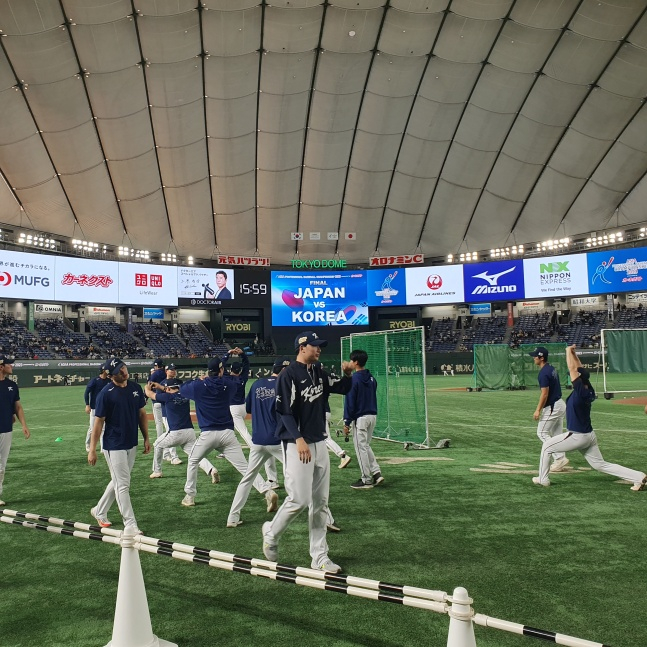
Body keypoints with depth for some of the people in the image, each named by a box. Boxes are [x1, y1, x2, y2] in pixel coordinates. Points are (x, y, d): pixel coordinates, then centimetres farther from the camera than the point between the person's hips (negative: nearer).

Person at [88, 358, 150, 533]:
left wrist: (146, 438, 8)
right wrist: (92, 450, -12)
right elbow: (98, 421, -12)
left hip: (132, 445, 6)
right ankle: (130, 525, 4)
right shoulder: (106, 394, -14)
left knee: (118, 481, 19)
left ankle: (99, 511, 39)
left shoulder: (136, 388, 2)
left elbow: (142, 414, 10)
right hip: (114, 446, -6)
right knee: (123, 485, -3)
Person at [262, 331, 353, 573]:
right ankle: (271, 532, 19)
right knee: (299, 499, -9)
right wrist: (299, 439, -24)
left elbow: (344, 388, 17)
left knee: (320, 502, 10)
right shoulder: (289, 375, -11)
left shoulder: (319, 373, 11)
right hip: (297, 444, -8)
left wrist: (347, 374, -4)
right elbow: (285, 411, -16)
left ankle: (319, 556, 19)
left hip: (320, 443, 8)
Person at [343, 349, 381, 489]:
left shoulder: (354, 379, -14)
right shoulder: (372, 379, 8)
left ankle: (366, 480, 9)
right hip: (372, 416, 8)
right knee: (365, 446, 21)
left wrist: (347, 423, -10)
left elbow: (350, 403, -14)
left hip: (360, 418, -8)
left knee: (361, 448, 2)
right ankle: (376, 473, 14)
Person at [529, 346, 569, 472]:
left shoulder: (543, 373, -19)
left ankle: (560, 458, -3)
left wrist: (538, 410, -18)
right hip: (560, 404, 10)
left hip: (552, 407, -10)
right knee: (557, 435, 13)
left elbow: (545, 393, -22)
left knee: (542, 433, -1)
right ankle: (559, 462, 16)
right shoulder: (552, 369, 11)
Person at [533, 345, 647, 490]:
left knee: (546, 446, 7)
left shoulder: (581, 391, -21)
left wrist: (569, 351, -9)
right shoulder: (589, 390, 1)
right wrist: (574, 353, 7)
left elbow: (572, 368, -20)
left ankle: (543, 479, 14)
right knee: (601, 465, 15)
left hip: (577, 437, -8)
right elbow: (580, 370, 12)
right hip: (589, 436, 8)